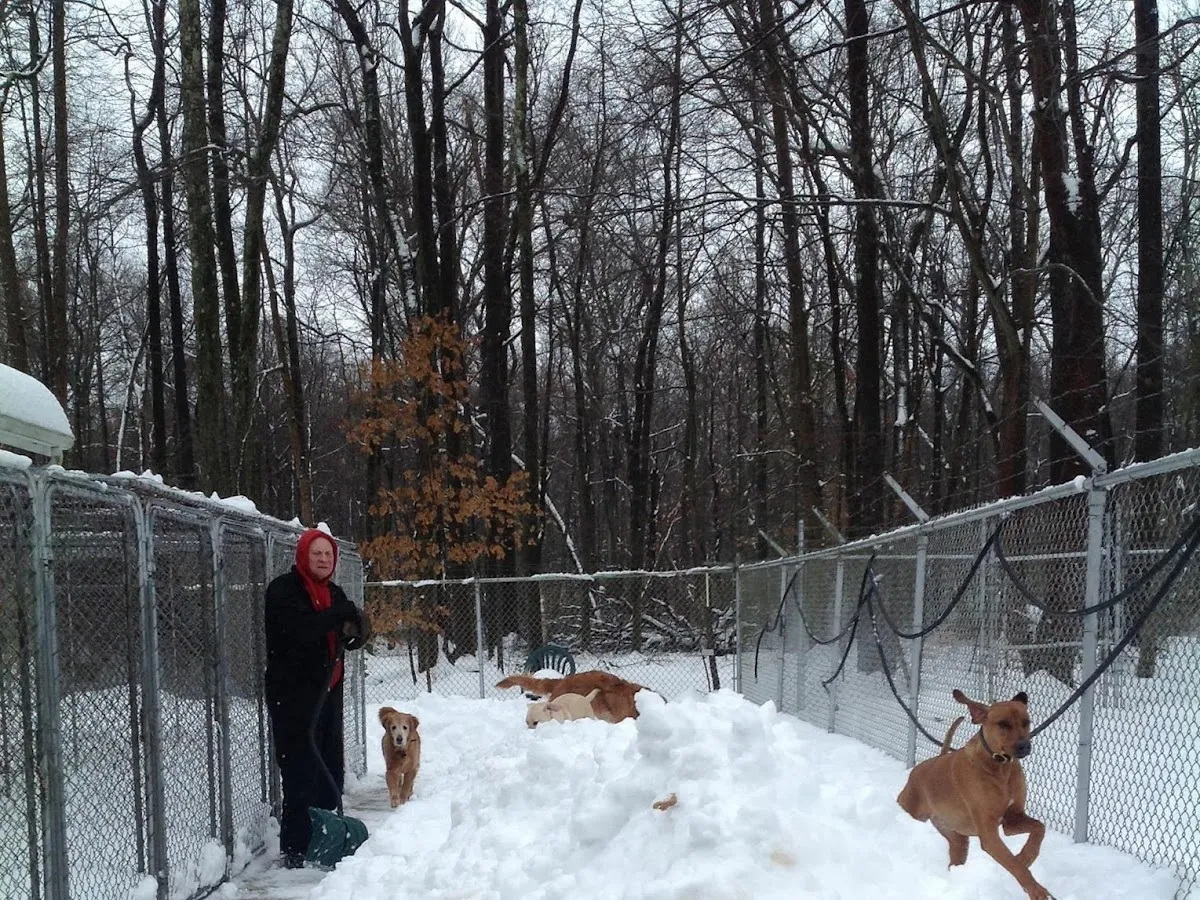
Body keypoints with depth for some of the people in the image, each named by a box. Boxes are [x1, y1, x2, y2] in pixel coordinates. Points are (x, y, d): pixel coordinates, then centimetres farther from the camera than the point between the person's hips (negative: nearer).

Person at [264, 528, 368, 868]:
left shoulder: (333, 593, 15)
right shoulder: (283, 589, -7)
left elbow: (352, 637, 11)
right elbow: (300, 627, -24)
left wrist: (354, 630, -11)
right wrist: (340, 615, -19)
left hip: (327, 692, 7)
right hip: (293, 695, -7)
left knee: (331, 768, 10)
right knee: (300, 769, -7)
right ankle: (295, 848, 0)